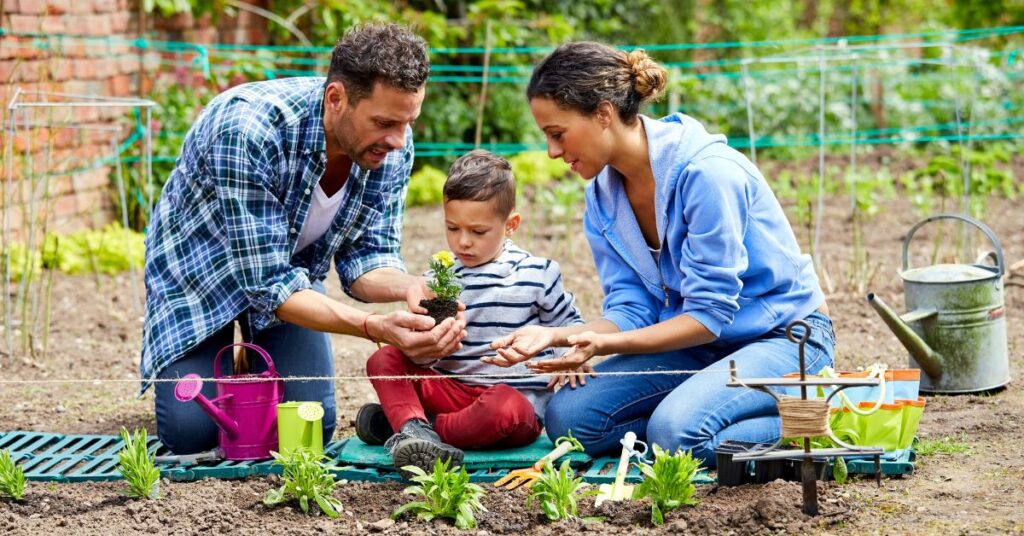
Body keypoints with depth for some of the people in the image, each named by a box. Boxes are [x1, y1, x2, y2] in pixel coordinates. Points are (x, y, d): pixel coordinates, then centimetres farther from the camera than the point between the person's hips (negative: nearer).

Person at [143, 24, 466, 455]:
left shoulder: (393, 148, -23)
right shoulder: (249, 129, -41)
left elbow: (364, 257, -14)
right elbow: (267, 282, -39)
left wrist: (409, 288, -38)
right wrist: (375, 328, -51)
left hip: (291, 267, 4)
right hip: (197, 262, -4)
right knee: (191, 432, -13)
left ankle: (254, 369, 26)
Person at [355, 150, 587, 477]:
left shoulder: (537, 274, 1)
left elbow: (568, 323, 13)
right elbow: (422, 358, 0)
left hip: (518, 397, -3)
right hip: (451, 389, 3)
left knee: (504, 406, -39)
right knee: (383, 360, -11)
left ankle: (399, 422, -22)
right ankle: (416, 430, -35)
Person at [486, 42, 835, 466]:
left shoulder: (708, 172, -25)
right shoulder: (602, 192, -1)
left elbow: (710, 314, -23)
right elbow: (632, 309, -3)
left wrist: (606, 344, -33)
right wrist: (554, 335, -21)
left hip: (785, 336, -7)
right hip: (700, 342, 7)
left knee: (675, 430, -33)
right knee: (566, 416, -12)